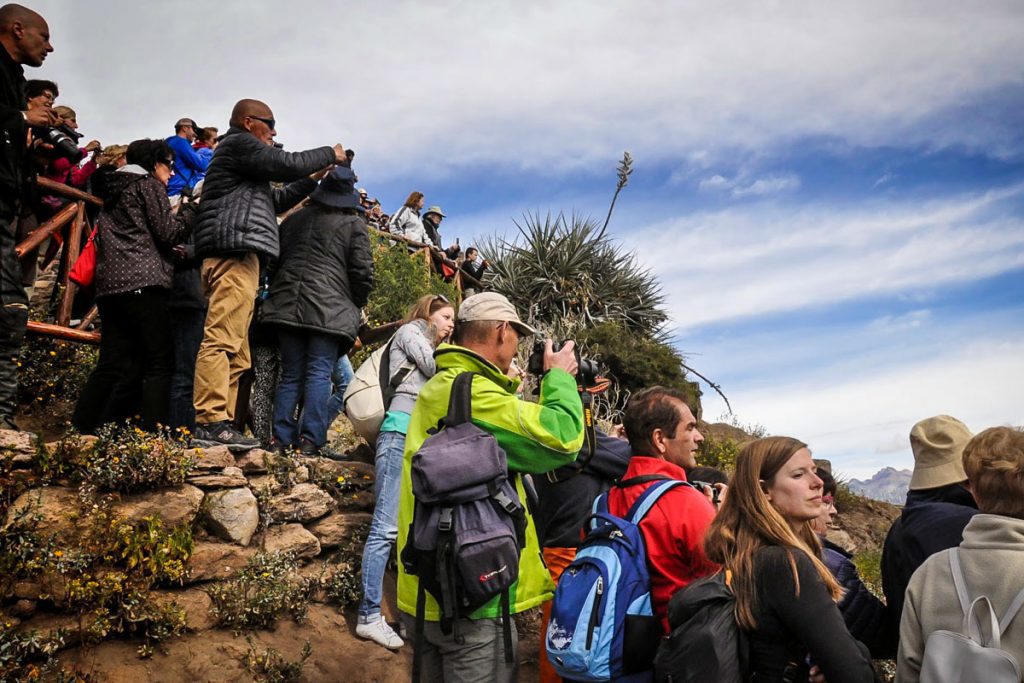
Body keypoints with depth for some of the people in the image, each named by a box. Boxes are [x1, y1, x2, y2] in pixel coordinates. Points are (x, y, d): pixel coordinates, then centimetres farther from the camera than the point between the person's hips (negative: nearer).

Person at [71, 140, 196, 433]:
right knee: (160, 363, -9)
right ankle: (152, 435, -16)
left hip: (109, 285, 8)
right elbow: (167, 233, -4)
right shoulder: (149, 184, 4)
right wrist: (194, 207, 8)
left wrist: (173, 252, 28)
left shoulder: (115, 189, 28)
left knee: (112, 365, 6)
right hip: (142, 283, -8)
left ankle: (80, 433, 1)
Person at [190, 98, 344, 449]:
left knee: (236, 352, 6)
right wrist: (330, 154, 9)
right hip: (235, 252, -11)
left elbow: (276, 200, 32)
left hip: (237, 257, 11)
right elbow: (287, 165, -6)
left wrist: (315, 179, 28)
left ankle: (220, 424, 4)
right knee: (222, 340, -18)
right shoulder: (239, 142, 4)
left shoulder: (242, 157, 34)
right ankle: (211, 422, -23)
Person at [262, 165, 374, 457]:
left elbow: (275, 260, 22)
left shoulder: (293, 219, 19)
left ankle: (282, 437, 5)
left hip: (287, 306, 5)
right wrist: (357, 305, 12)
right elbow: (363, 269, -2)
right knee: (319, 373, -6)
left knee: (290, 373, 9)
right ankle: (311, 439, -10)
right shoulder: (353, 223, 3)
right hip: (330, 308, -5)